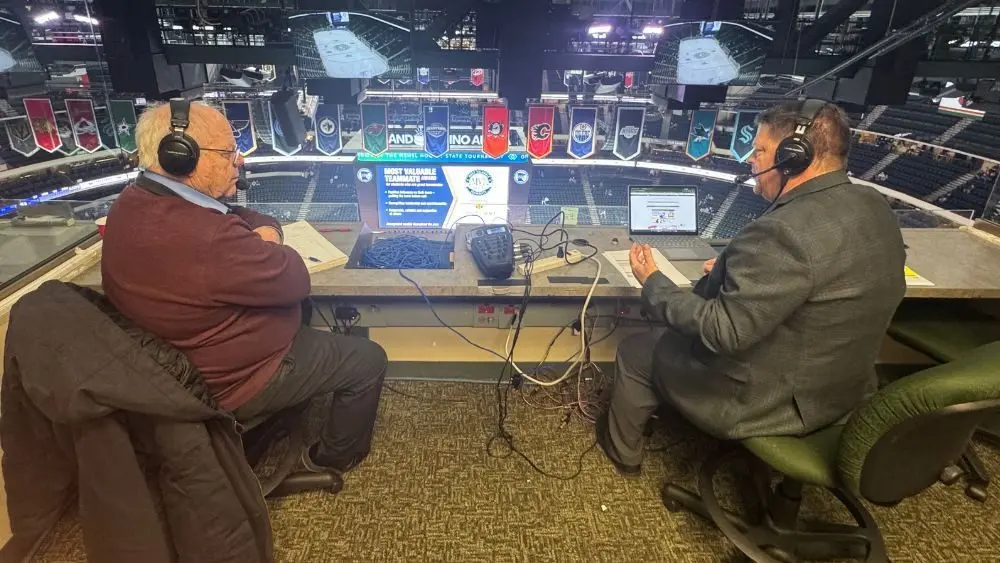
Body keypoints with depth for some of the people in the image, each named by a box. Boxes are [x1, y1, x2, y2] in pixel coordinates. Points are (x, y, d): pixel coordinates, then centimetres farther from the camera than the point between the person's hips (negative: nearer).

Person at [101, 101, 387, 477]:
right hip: (233, 379, -9)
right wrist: (267, 245, -7)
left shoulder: (132, 205, -5)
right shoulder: (207, 239, -38)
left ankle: (301, 406, 42)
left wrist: (263, 231, -14)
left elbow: (241, 219, 6)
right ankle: (334, 458, 28)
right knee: (368, 360, 5)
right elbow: (295, 282, -24)